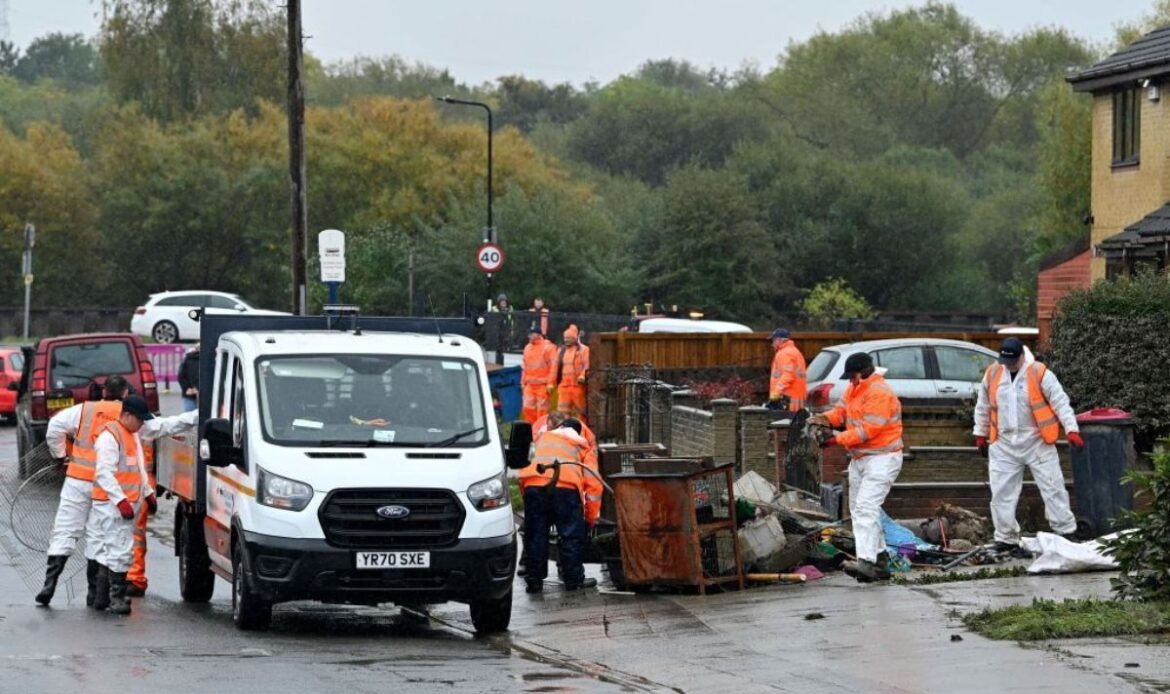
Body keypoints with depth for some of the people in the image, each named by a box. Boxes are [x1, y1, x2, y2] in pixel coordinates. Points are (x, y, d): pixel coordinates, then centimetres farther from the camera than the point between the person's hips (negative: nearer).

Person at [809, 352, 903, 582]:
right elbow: (842, 409, 11)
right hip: (859, 458, 11)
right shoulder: (854, 389, 13)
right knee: (858, 509, 13)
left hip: (881, 458, -11)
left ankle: (866, 561, -31)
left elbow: (869, 429, -24)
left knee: (866, 507, -22)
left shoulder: (880, 393, -19)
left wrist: (839, 439, -22)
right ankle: (881, 559, 20)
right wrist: (827, 418, -10)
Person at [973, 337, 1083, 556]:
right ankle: (1006, 538, 12)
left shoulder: (1040, 374, -9)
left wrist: (1072, 430, -19)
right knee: (1002, 493, 3)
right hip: (1003, 444, 3)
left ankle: (1066, 533, 6)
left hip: (1037, 442, -3)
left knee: (1053, 488, -2)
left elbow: (1060, 403, -11)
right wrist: (980, 434, 19)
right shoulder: (992, 374, 4)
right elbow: (983, 407, 17)